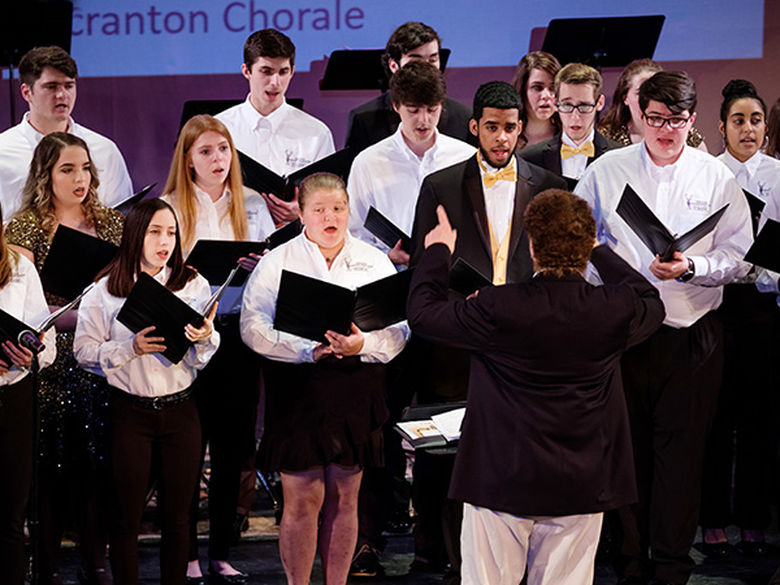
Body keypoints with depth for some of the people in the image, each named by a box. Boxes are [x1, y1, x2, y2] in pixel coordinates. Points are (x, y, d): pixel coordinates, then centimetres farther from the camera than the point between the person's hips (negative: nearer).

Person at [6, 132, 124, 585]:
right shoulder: (25, 228, -2)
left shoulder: (111, 223, 10)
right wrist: (78, 316, -22)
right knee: (52, 465, 0)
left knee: (99, 463, 4)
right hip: (50, 365, -3)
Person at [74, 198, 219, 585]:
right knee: (127, 516, 2)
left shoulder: (193, 285, 4)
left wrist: (205, 338, -17)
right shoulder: (106, 290, -1)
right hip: (130, 411, -2)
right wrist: (133, 348, -18)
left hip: (180, 408, 2)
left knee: (178, 516, 5)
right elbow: (84, 351, -5)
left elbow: (205, 358, 5)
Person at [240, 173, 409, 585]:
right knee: (302, 499, -3)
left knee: (345, 497, 8)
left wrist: (363, 345, -18)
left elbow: (398, 329, 3)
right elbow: (253, 327, -8)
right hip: (297, 392, -3)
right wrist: (309, 350, -19)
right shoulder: (277, 262, 2)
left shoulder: (375, 262, 9)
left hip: (355, 394, 3)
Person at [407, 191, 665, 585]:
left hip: (502, 481, -3)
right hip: (582, 488, 3)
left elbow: (422, 313, -2)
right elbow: (652, 304, 16)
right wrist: (598, 253, 27)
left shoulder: (498, 309, -18)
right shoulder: (614, 311, -10)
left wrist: (437, 251, 15)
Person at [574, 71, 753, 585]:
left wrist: (691, 268, -18)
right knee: (627, 447, 4)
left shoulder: (717, 178, 3)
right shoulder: (606, 171, 4)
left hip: (692, 335, 0)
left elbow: (738, 258, -1)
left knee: (682, 451, 2)